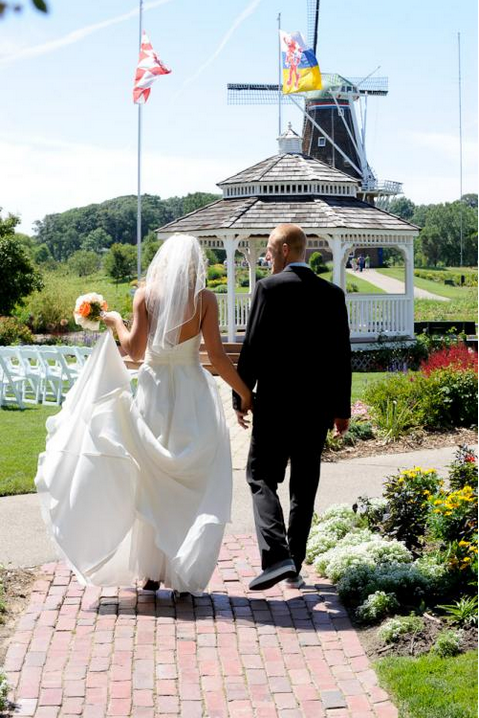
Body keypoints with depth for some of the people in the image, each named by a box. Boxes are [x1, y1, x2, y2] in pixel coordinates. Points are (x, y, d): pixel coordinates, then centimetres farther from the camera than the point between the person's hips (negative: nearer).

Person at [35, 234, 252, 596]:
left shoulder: (145, 295, 0)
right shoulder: (204, 298, -3)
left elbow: (135, 349, -6)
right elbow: (216, 354, -8)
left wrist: (116, 324, 12)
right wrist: (245, 393, 0)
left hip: (154, 392, 2)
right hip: (193, 394, -1)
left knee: (152, 483, 12)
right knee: (194, 484, 6)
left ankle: (151, 572, 15)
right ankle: (185, 574, 3)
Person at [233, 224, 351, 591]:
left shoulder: (270, 287, -9)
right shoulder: (333, 294, 5)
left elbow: (253, 347, -10)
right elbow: (342, 354, 7)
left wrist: (240, 398, -1)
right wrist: (342, 408, 13)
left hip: (276, 403, -5)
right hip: (318, 408, 5)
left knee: (262, 477, 3)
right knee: (305, 486, 12)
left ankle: (276, 557, -14)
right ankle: (295, 567, 17)